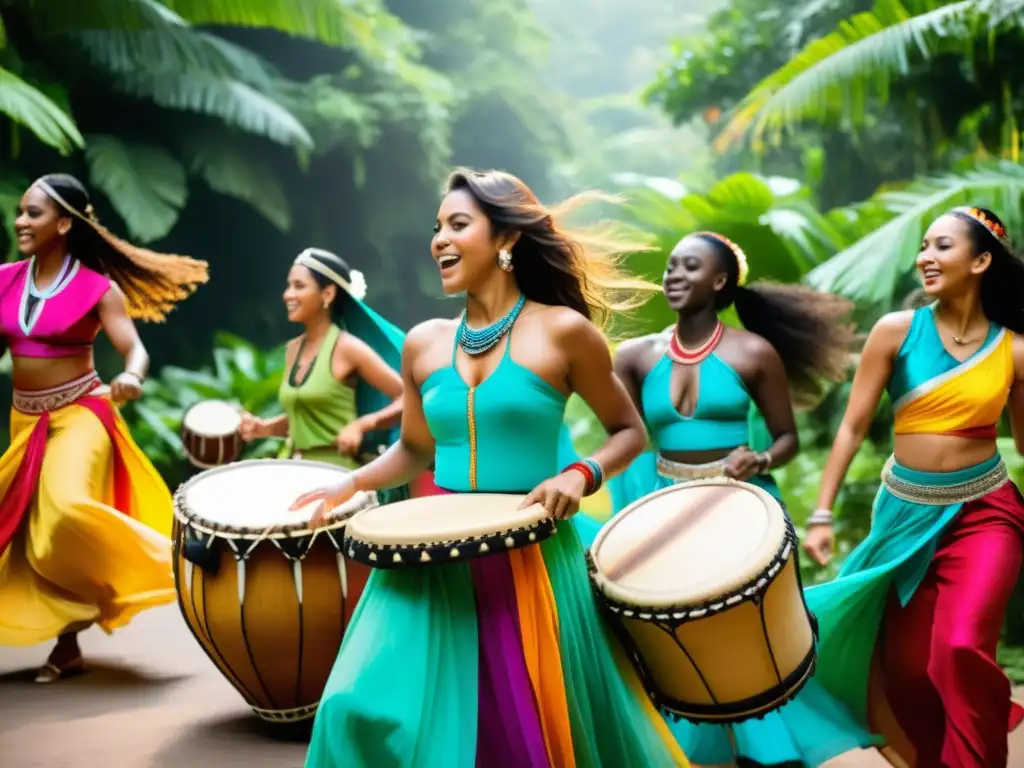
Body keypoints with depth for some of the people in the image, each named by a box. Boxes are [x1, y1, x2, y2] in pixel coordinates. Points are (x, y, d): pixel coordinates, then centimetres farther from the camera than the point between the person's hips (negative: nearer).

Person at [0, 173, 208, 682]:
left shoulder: (97, 288, -9)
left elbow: (135, 349, -15)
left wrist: (130, 378, -35)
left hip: (79, 414, -5)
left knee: (66, 508, -29)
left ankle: (152, 564, -4)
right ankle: (66, 644, 20)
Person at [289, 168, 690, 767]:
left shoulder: (563, 331, -4)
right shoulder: (424, 343, 8)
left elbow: (629, 431, 4)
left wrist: (580, 476, -14)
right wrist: (352, 484, 3)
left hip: (532, 557, -3)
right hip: (435, 556, 3)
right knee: (368, 707, -11)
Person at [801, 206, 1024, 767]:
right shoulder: (896, 330, -6)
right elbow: (853, 426, -3)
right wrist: (822, 515, -6)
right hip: (907, 514, 2)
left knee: (961, 647, -22)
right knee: (907, 663, 8)